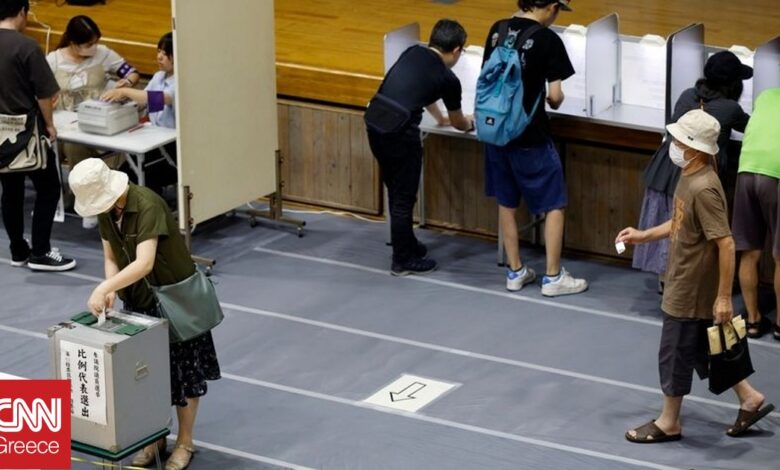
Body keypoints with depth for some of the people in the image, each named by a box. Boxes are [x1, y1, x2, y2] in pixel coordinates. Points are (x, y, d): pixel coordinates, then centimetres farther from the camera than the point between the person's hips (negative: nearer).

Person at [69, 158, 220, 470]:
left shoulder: (147, 206, -30)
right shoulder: (106, 211, -6)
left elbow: (144, 263, -38)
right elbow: (111, 258, 2)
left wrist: (104, 288, -43)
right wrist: (111, 290, -17)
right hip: (138, 300, 7)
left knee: (180, 371, 6)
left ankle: (185, 442, 19)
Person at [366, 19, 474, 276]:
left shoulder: (413, 53, 17)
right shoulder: (448, 79, 2)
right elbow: (459, 123, 20)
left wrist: (440, 118, 53)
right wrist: (470, 123, 44)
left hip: (375, 122, 7)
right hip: (399, 131, -7)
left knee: (395, 192, 22)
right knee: (404, 198, 7)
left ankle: (407, 245, 37)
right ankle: (403, 261, 17)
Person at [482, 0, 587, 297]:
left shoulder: (498, 30, 2)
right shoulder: (547, 40, -14)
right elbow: (555, 95, -14)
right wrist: (554, 102, 8)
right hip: (531, 138, -6)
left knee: (506, 203, 16)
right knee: (554, 204, 7)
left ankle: (515, 272, 23)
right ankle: (553, 277, 10)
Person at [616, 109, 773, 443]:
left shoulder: (703, 188, -27)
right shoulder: (690, 176, 2)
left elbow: (725, 243, -27)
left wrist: (724, 297, -24)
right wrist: (644, 236, 15)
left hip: (691, 292, -9)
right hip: (685, 283, 9)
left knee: (674, 354, 7)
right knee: (704, 350, 21)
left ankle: (668, 423, 23)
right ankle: (750, 399, 32)